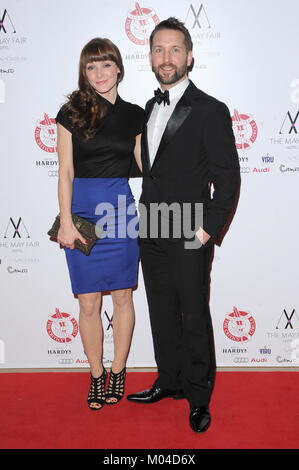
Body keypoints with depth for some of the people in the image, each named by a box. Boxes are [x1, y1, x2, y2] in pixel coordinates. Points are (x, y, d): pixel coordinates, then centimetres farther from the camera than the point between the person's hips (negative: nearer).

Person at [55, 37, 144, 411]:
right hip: (83, 209, -1)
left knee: (122, 297, 8)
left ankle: (118, 373, 25)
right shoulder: (71, 112, 1)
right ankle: (96, 375, 23)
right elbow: (66, 172, -2)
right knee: (88, 303, 5)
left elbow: (145, 166, 12)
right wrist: (66, 221, -9)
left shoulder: (133, 115, 7)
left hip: (122, 210, 2)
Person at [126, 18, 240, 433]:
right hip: (151, 233, 7)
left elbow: (227, 177, -10)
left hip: (189, 239, -6)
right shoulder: (149, 108, 12)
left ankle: (198, 397, 23)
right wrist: (144, 217, 12)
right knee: (162, 313, 16)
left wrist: (208, 230, -15)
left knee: (194, 317, 5)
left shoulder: (210, 111, -9)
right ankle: (170, 381, 34)